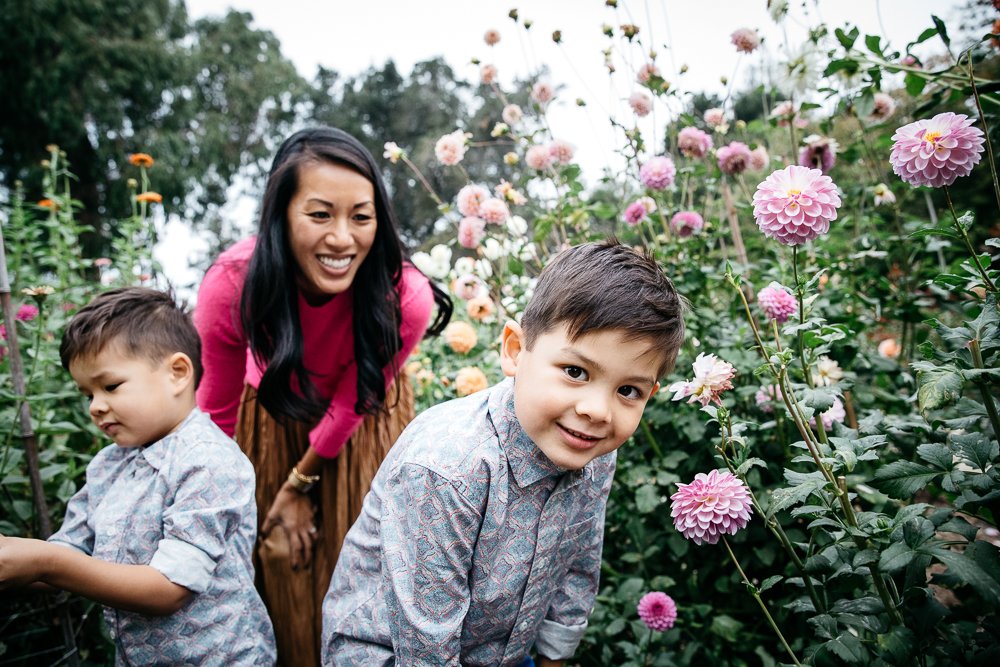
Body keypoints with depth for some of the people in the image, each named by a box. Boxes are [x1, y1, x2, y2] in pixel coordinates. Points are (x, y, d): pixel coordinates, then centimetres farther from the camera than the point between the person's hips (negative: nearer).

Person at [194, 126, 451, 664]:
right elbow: (218, 407, -14)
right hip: (272, 419, 1)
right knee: (277, 565, 16)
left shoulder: (405, 298, -35)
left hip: (361, 427, 0)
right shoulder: (230, 287, -33)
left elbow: (351, 405, -17)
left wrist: (301, 482, -6)